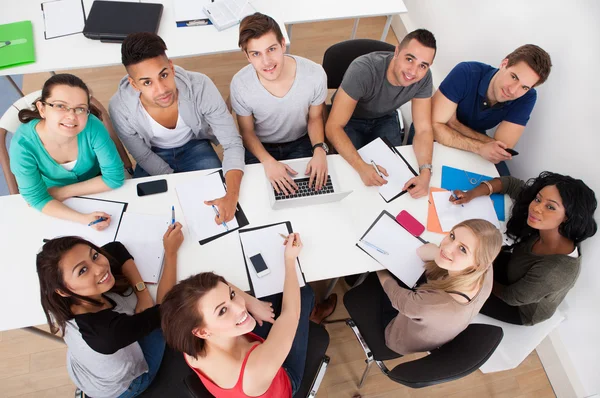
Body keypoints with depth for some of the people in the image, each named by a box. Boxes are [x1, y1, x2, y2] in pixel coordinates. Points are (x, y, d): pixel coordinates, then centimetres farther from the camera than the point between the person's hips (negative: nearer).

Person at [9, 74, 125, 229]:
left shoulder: (92, 126, -29)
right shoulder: (23, 144, -28)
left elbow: (115, 177, -20)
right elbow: (37, 199, -20)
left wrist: (62, 192, -21)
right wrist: (83, 218, -33)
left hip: (97, 193, 0)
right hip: (56, 206, 0)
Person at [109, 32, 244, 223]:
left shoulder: (200, 86, -35)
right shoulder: (120, 108, -32)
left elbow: (233, 144, -30)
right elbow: (143, 157, -13)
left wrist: (232, 196, -45)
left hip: (194, 146, 0)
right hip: (154, 155, 1)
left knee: (218, 194, -19)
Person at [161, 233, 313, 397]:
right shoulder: (258, 368, -51)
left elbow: (202, 283, -17)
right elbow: (290, 312, -34)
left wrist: (251, 303, -23)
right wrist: (290, 259, -19)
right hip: (281, 382, -4)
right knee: (304, 292, 6)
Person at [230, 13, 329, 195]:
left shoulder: (315, 74, -26)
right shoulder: (240, 84, -26)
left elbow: (315, 118, -5)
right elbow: (247, 132, -10)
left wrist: (320, 150, -23)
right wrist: (268, 161, -27)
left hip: (301, 143, 1)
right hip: (260, 146, 0)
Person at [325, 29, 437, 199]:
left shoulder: (424, 78, -24)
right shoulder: (363, 70, -39)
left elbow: (423, 130, -20)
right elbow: (333, 127, -37)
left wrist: (425, 173, -39)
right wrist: (361, 167, -51)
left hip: (385, 119, 4)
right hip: (350, 120, -3)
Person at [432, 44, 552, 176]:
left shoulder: (526, 98, -21)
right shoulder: (466, 73, -29)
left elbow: (501, 153, -26)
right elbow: (434, 125, -32)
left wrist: (453, 123, -28)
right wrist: (480, 147, -41)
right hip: (442, 140, -4)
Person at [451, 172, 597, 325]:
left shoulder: (554, 270, -45)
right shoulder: (543, 226, -27)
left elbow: (512, 297, -28)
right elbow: (512, 183, -16)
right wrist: (472, 193, -31)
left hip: (524, 308, -5)